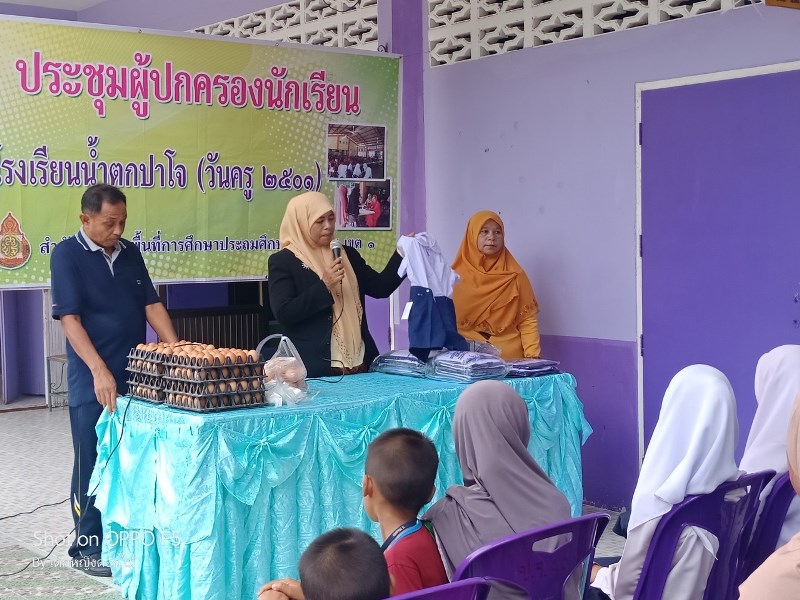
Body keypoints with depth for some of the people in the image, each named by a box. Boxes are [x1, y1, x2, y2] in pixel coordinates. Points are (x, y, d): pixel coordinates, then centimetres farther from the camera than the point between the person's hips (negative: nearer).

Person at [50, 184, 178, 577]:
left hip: (137, 375, 5)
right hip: (93, 380, -5)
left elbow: (151, 305, 11)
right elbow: (69, 318, -15)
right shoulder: (67, 254, -8)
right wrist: (99, 371, -24)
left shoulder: (130, 252, 9)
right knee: (93, 465, 2)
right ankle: (88, 548, 13)